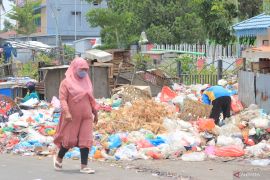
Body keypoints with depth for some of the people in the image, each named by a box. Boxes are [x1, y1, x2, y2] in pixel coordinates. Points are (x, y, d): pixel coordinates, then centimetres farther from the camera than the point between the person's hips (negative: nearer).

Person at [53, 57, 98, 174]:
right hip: (72, 117, -5)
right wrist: (66, 112, -25)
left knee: (86, 140, -3)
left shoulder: (86, 82, 11)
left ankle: (84, 166, -1)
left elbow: (90, 99, 20)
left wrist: (95, 112, 20)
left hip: (86, 117, 5)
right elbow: (62, 99, -12)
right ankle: (58, 158, 28)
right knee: (69, 140, 3)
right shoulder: (66, 82, -6)